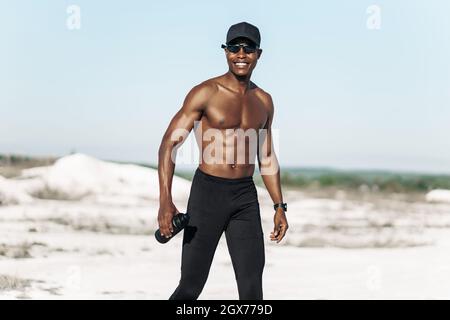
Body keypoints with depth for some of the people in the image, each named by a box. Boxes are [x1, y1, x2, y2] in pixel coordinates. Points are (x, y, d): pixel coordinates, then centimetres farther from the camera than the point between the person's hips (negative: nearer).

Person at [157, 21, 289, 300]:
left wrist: (280, 206, 14)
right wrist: (165, 201, -20)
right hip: (207, 192, -4)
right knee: (191, 286, -2)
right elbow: (169, 144, -10)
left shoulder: (264, 101, 11)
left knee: (252, 288, 1)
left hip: (246, 196, 4)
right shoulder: (206, 93, -6)